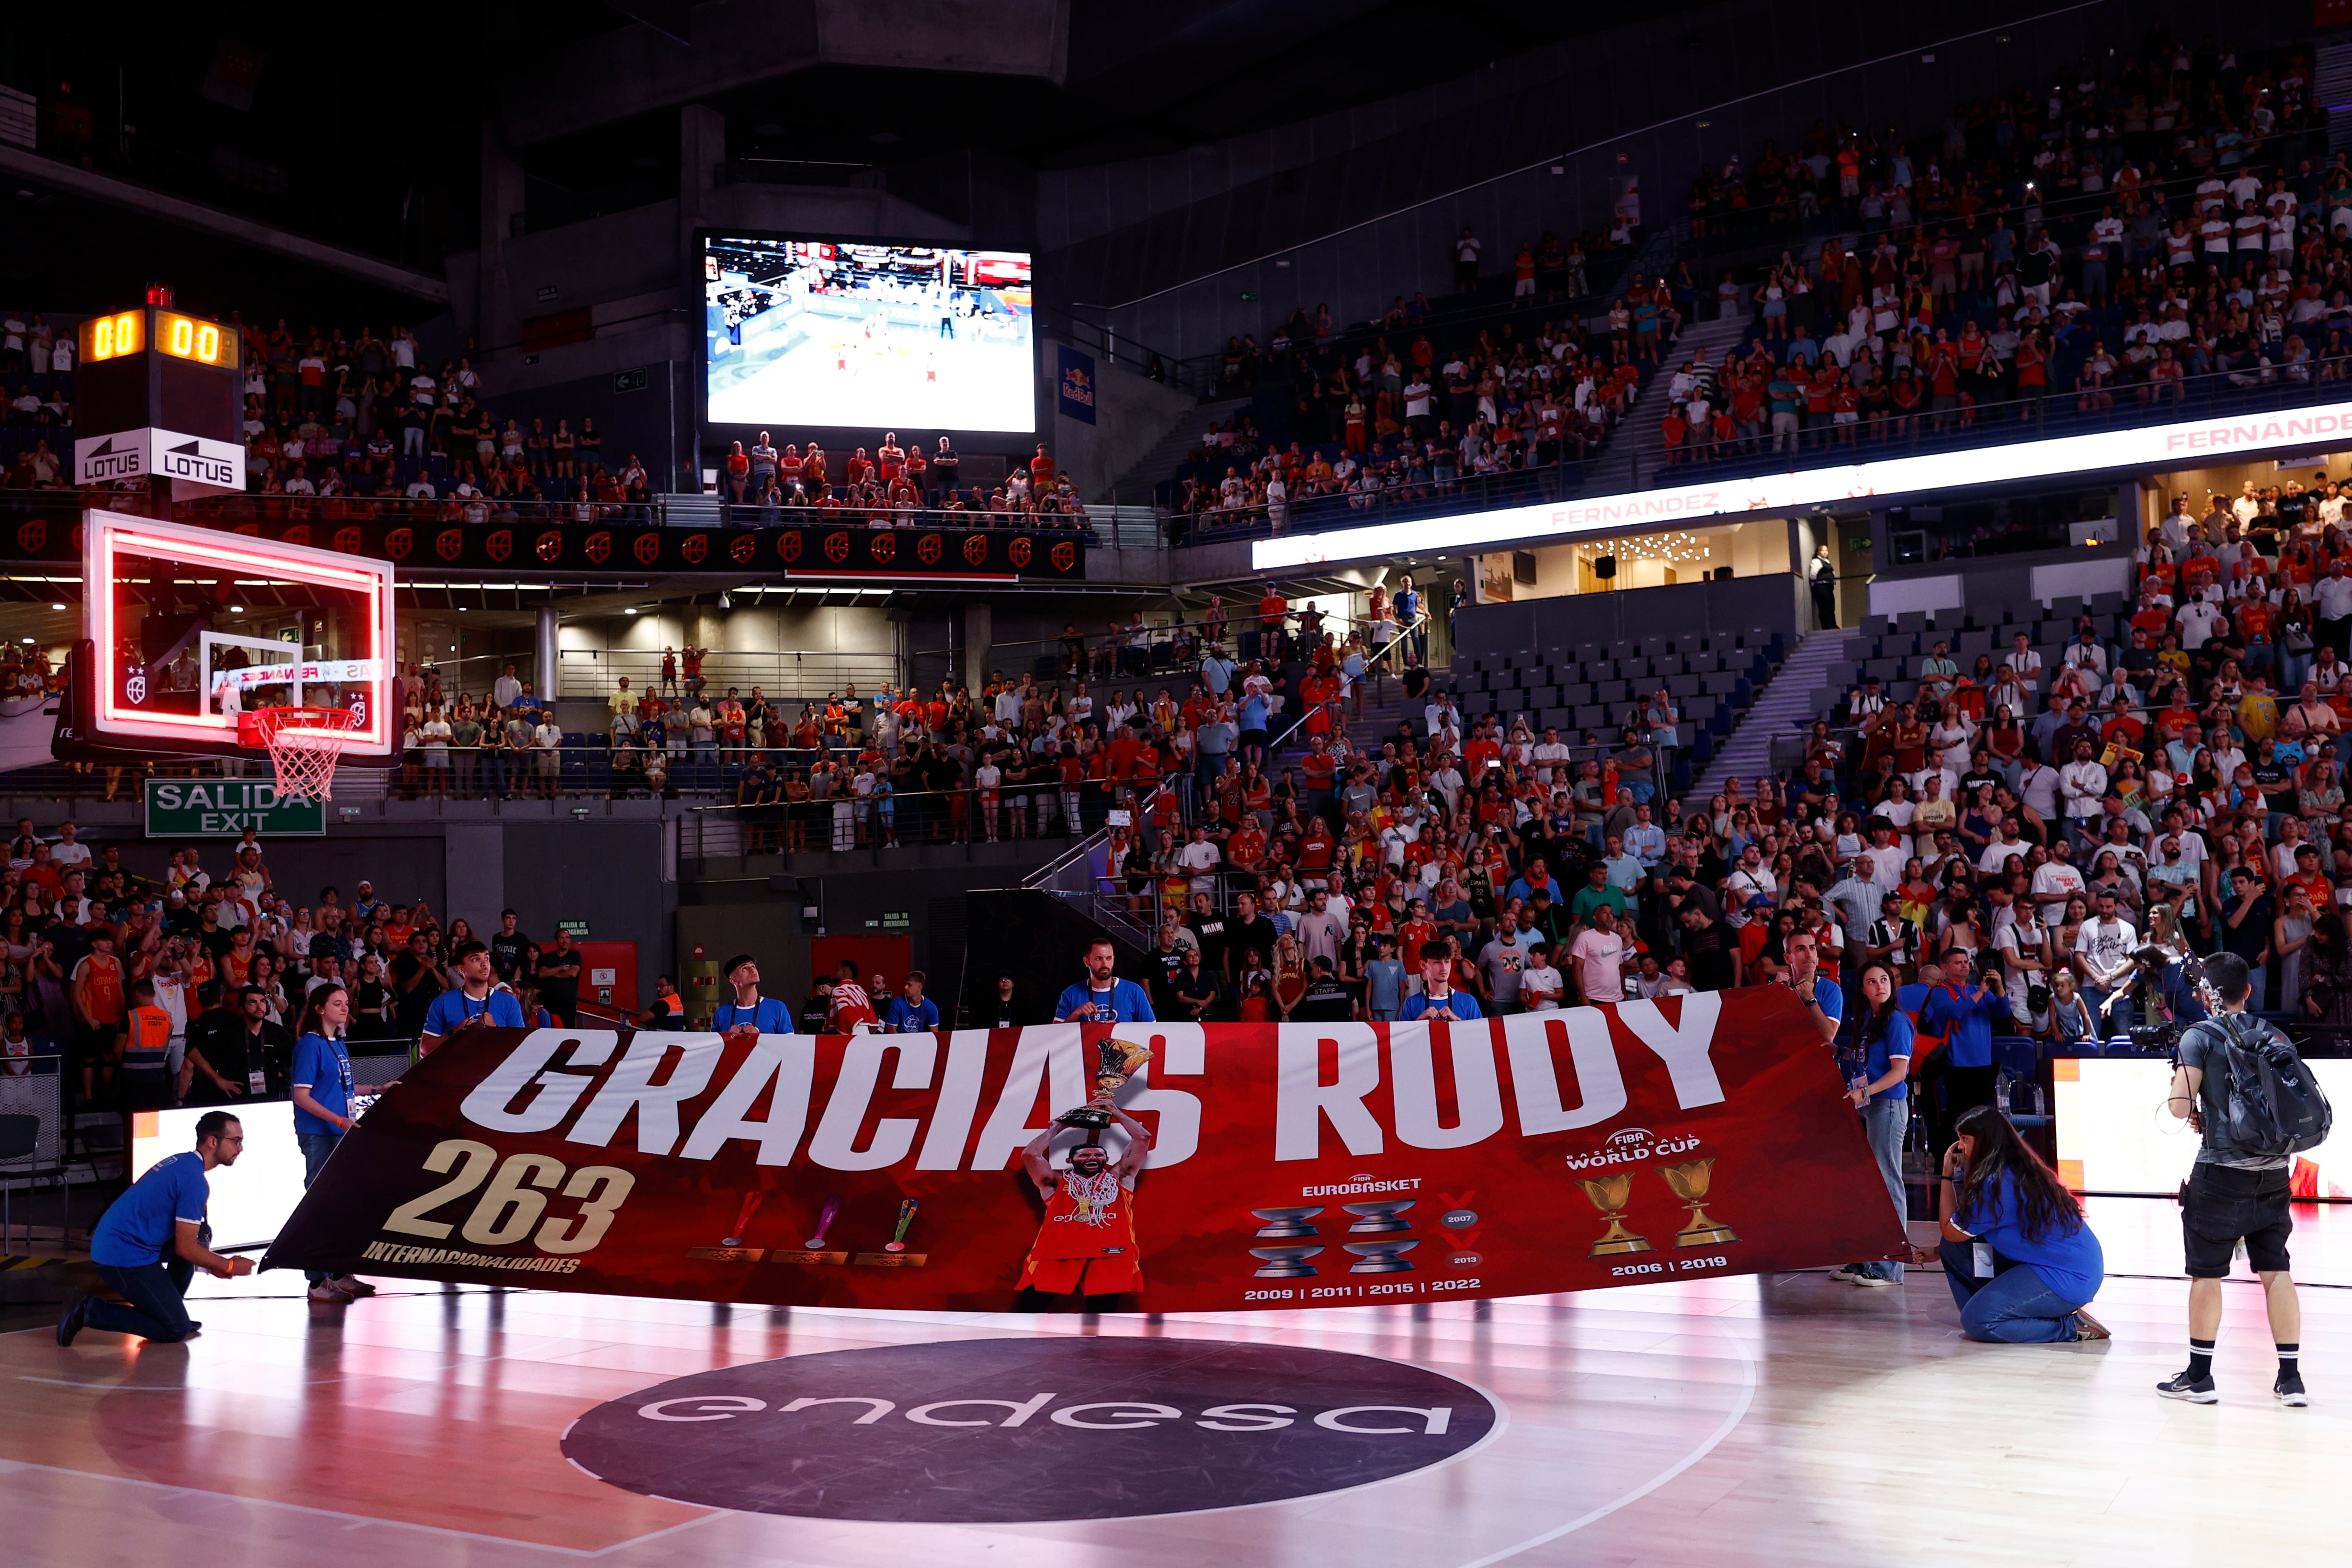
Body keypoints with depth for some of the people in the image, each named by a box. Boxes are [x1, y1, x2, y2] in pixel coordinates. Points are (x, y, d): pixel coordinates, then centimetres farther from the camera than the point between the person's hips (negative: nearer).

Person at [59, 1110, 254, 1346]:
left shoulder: (182, 1162, 13)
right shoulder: (195, 1180, -17)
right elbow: (185, 1248, -16)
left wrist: (210, 1265, 16)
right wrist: (230, 1266, -3)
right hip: (126, 1258, -10)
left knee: (199, 1234, 19)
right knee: (176, 1330, -6)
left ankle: (168, 1309, 17)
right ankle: (88, 1311, -8)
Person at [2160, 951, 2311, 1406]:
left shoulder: (2200, 1036, -6)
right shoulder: (2275, 1036, 10)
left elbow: (2180, 1106, -12)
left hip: (2222, 1169, -5)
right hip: (2275, 1170, 5)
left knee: (2206, 1272, 5)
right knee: (2275, 1270, 10)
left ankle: (2199, 1376, 11)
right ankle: (2291, 1378, 11)